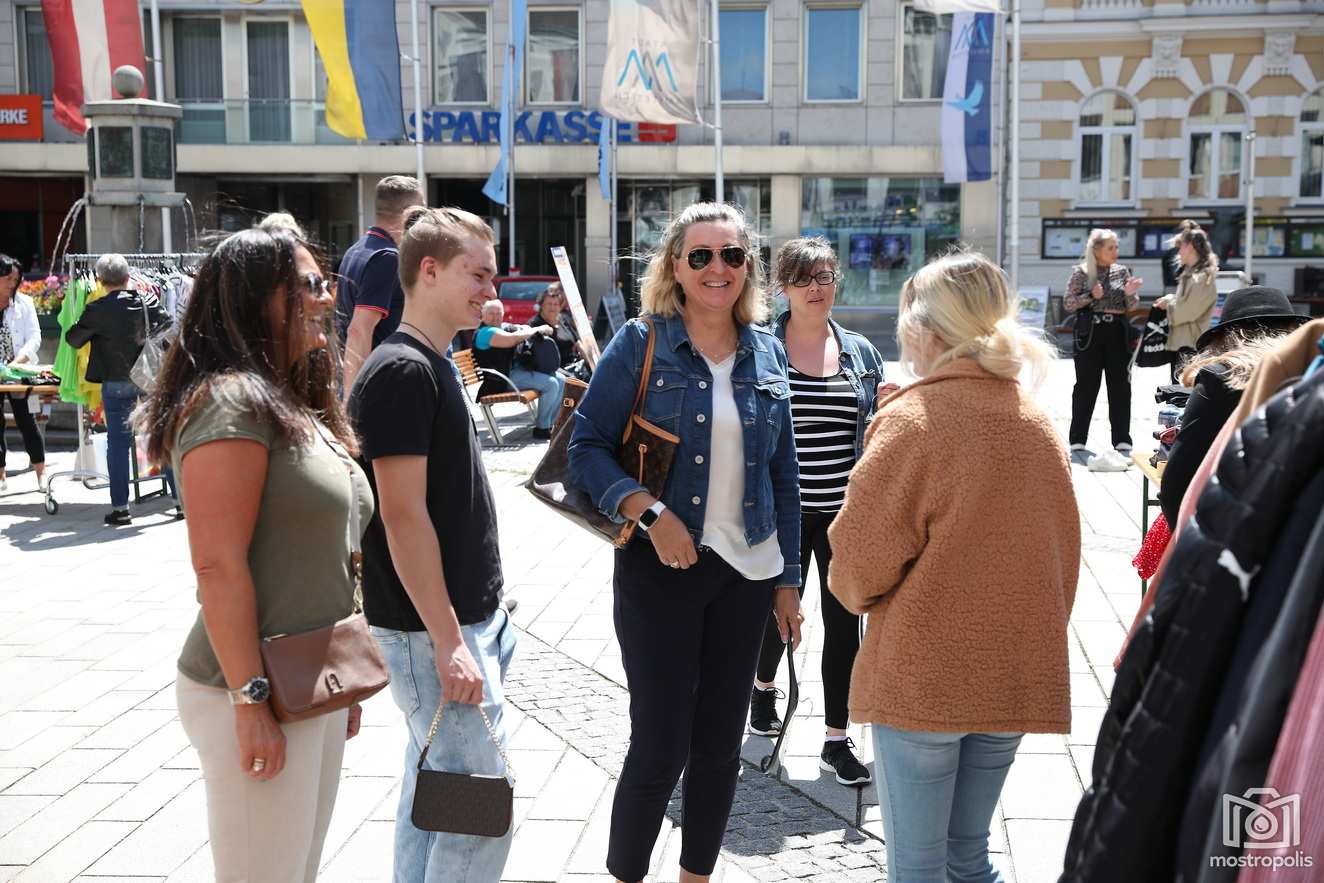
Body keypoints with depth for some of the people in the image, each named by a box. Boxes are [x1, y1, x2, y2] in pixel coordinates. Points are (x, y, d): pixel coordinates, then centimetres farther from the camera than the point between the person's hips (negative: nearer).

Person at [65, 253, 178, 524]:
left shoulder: (97, 310, -10)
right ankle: (181, 500, 9)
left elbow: (73, 339, 0)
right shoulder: (148, 301, -1)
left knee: (118, 443, 5)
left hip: (116, 383, -2)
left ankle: (120, 508, 6)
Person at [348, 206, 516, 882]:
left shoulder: (433, 366, 14)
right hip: (433, 631, -10)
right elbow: (403, 517, -21)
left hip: (467, 620, 10)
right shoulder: (402, 371, -16)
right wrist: (448, 642, -21)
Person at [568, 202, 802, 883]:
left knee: (720, 743, 12)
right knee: (659, 746, -1)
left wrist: (787, 578, 10)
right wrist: (649, 511, -23)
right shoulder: (640, 344, -6)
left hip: (747, 571, 4)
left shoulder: (766, 353, 6)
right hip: (660, 568, -4)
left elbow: (783, 474, 11)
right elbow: (587, 445, -8)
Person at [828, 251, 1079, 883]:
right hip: (1017, 673, 6)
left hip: (923, 676, -6)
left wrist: (857, 592, 8)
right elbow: (1062, 551, 11)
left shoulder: (911, 418, -14)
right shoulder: (1037, 423, 4)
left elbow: (861, 552, -14)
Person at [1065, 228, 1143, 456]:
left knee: (1120, 386, 2)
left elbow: (1133, 306, 8)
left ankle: (1122, 440, 8)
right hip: (1089, 334, -3)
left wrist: (1129, 294, -13)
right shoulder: (1081, 272, -1)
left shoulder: (1122, 271, 7)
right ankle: (1078, 440, 10)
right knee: (1086, 386, 2)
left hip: (1117, 334, 3)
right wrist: (1091, 296, -17)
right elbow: (1068, 303, -3)